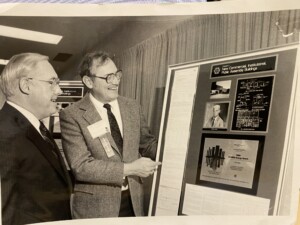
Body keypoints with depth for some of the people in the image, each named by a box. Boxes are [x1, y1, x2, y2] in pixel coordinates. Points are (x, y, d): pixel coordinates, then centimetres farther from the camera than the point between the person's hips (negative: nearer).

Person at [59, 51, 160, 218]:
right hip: (96, 206, -4)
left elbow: (147, 145, 9)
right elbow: (81, 166, -17)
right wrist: (129, 168, -19)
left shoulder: (132, 107, 3)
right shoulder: (72, 115, -11)